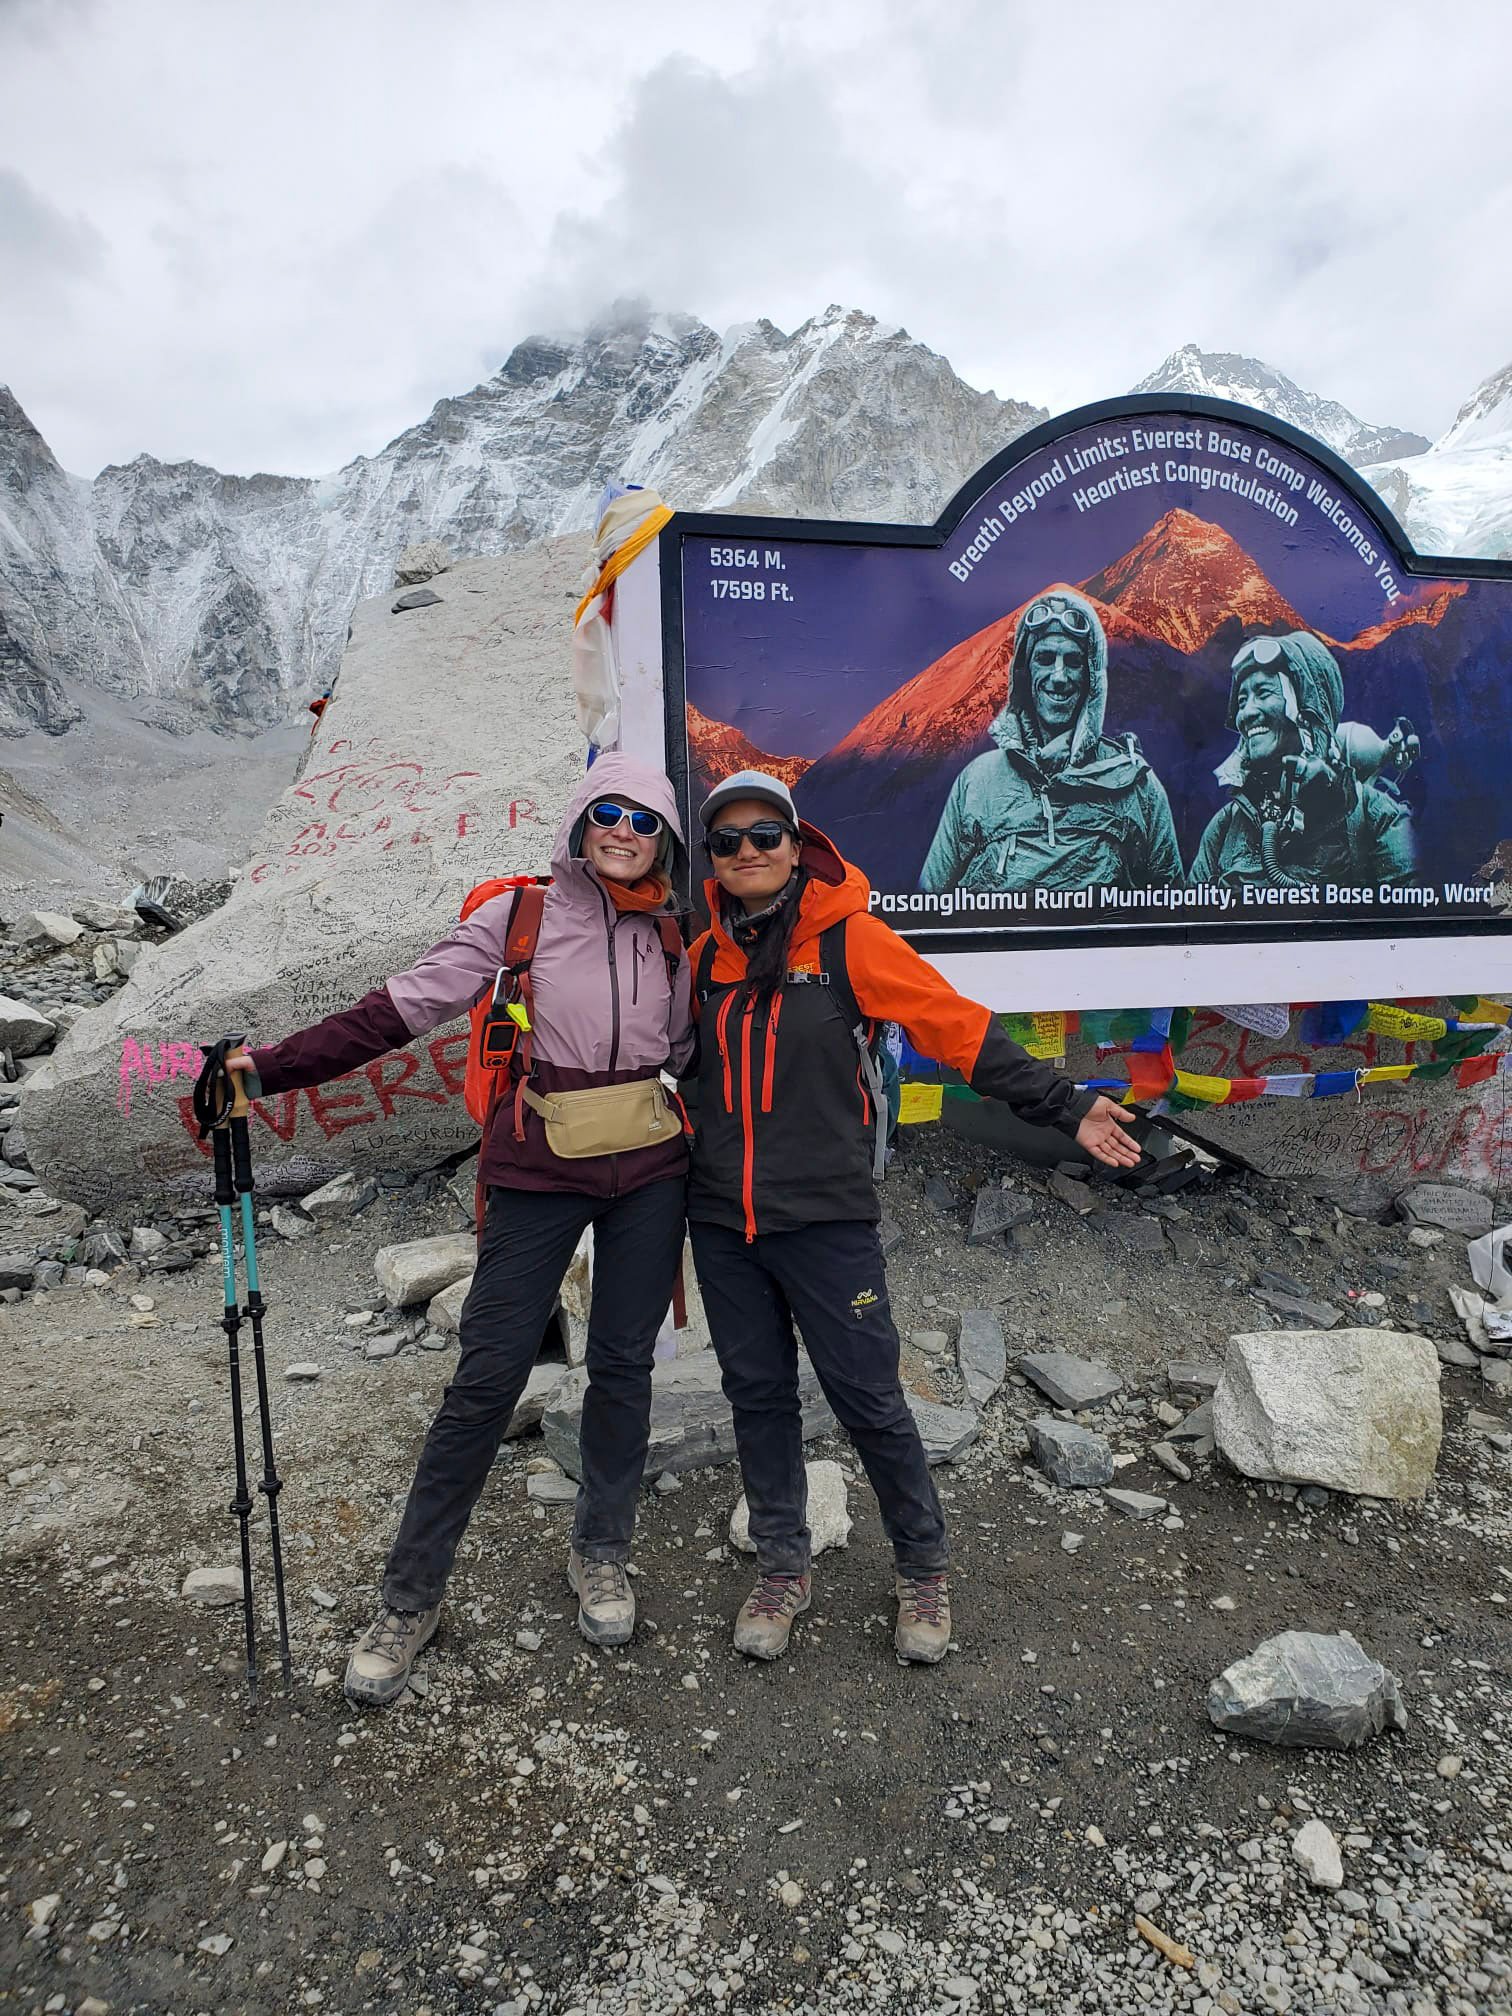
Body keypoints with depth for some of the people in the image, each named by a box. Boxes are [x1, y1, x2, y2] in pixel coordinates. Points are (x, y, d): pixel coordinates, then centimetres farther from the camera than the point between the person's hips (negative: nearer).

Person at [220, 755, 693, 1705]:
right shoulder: (519, 914, -3)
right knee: (488, 1376, 0)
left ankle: (602, 1552, 33)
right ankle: (411, 1597, 16)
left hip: (650, 1172, 3)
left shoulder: (676, 934, 7)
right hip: (540, 1172, -3)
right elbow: (405, 1005, -8)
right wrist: (273, 1065, -14)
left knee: (623, 1365, 11)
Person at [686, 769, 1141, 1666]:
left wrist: (1067, 1105, -13)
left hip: (826, 1220, -4)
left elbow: (962, 1028, -10)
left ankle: (925, 1569, 27)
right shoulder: (706, 955, 6)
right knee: (758, 1396, 13)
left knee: (870, 1399, 3)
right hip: (721, 1222, 4)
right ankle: (783, 1570, 32)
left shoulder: (847, 937, -7)